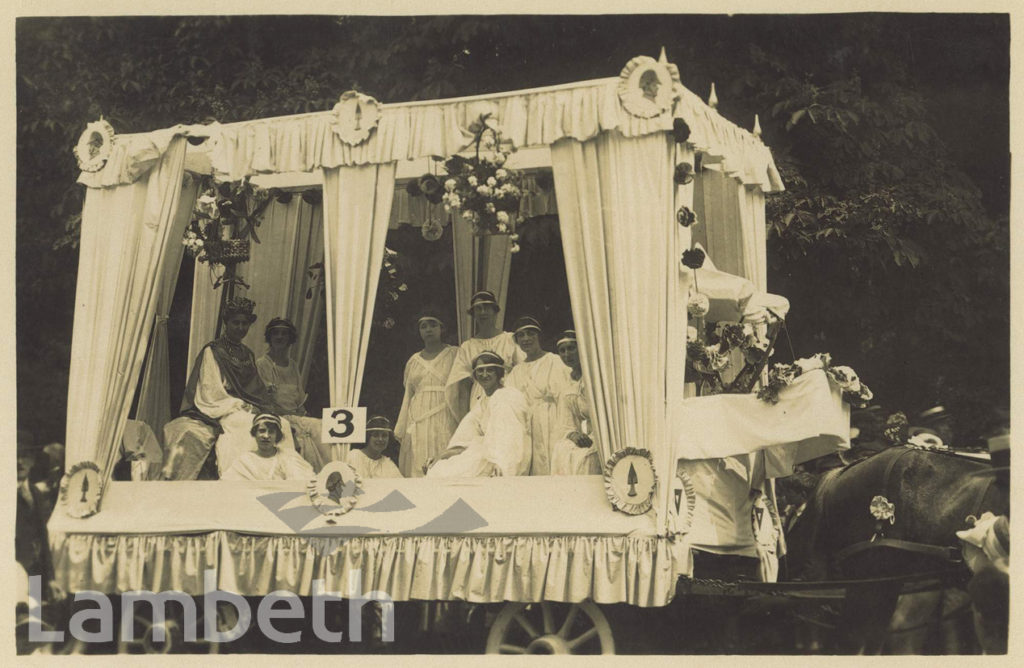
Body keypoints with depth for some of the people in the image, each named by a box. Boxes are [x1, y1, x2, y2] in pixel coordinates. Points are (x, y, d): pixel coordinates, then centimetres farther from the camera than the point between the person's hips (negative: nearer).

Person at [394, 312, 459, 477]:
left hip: (444, 419, -3)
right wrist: (401, 430, 13)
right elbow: (408, 396, 19)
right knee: (417, 468, -5)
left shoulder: (454, 354, 8)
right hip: (417, 423, 3)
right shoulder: (413, 361, 19)